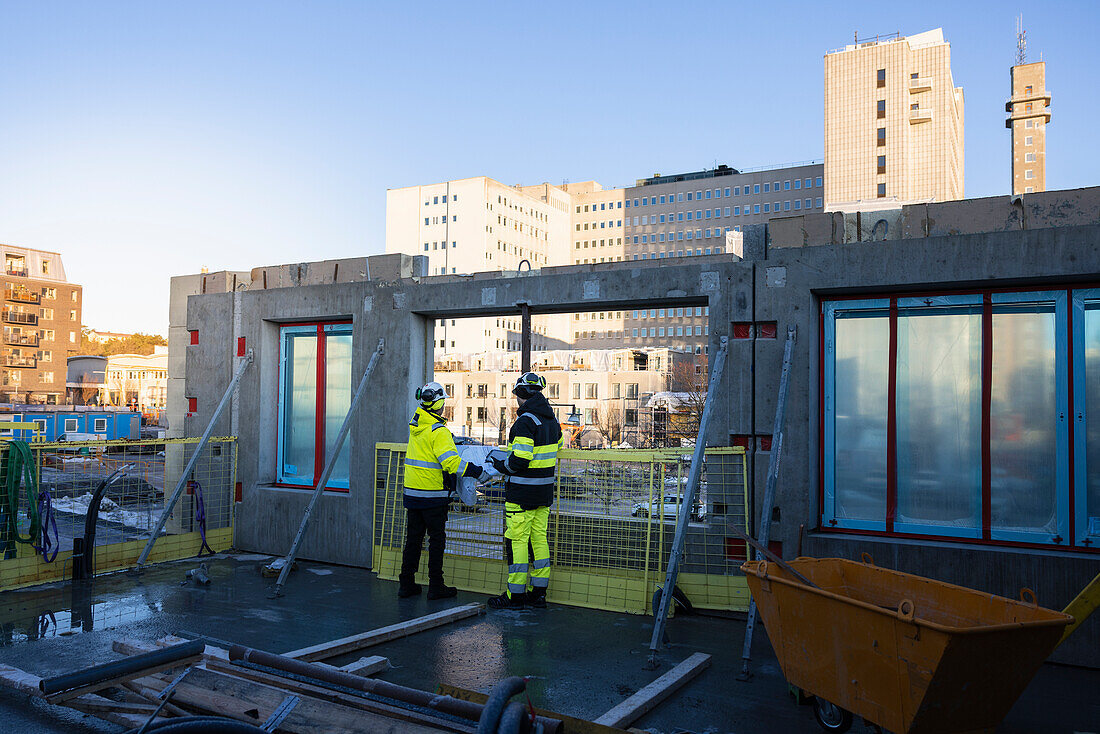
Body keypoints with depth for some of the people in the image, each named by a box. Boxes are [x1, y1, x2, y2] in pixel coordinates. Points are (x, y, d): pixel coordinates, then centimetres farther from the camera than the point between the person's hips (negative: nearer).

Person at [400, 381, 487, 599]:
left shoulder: (415, 426, 8)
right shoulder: (438, 431, -17)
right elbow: (451, 462, -25)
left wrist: (453, 441, 25)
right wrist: (478, 472, -19)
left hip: (412, 492, 7)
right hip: (433, 495, -7)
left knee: (413, 537, 13)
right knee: (437, 539, 3)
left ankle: (406, 583, 18)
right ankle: (436, 586, 8)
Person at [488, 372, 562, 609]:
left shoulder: (526, 421, -18)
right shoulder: (552, 420, 10)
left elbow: (519, 459, -23)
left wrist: (502, 465, -5)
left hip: (522, 491, -9)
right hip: (545, 491, 9)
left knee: (517, 540, -1)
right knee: (539, 538, 13)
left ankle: (515, 595, 5)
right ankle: (539, 593, 18)